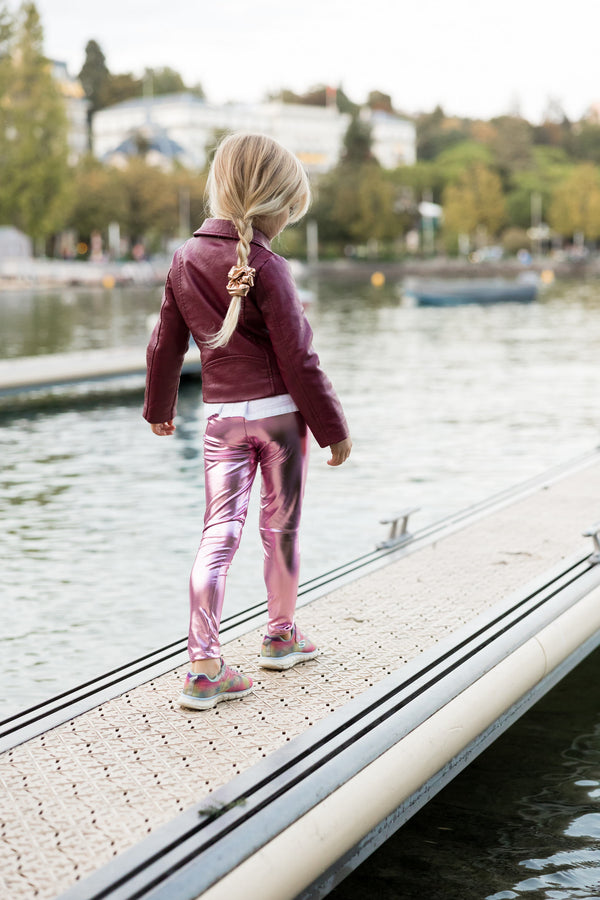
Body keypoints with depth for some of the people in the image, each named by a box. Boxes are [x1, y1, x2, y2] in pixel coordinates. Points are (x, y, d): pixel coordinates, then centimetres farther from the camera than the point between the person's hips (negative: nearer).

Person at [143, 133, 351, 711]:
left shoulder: (185, 261, 3)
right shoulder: (266, 267, -14)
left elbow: (165, 345, 11)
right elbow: (297, 358, -13)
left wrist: (159, 407, 26)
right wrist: (332, 428, -5)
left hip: (221, 416, 4)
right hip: (280, 410, -4)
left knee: (218, 532, 0)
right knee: (281, 527, 13)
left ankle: (204, 666, -9)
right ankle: (281, 635, 30)